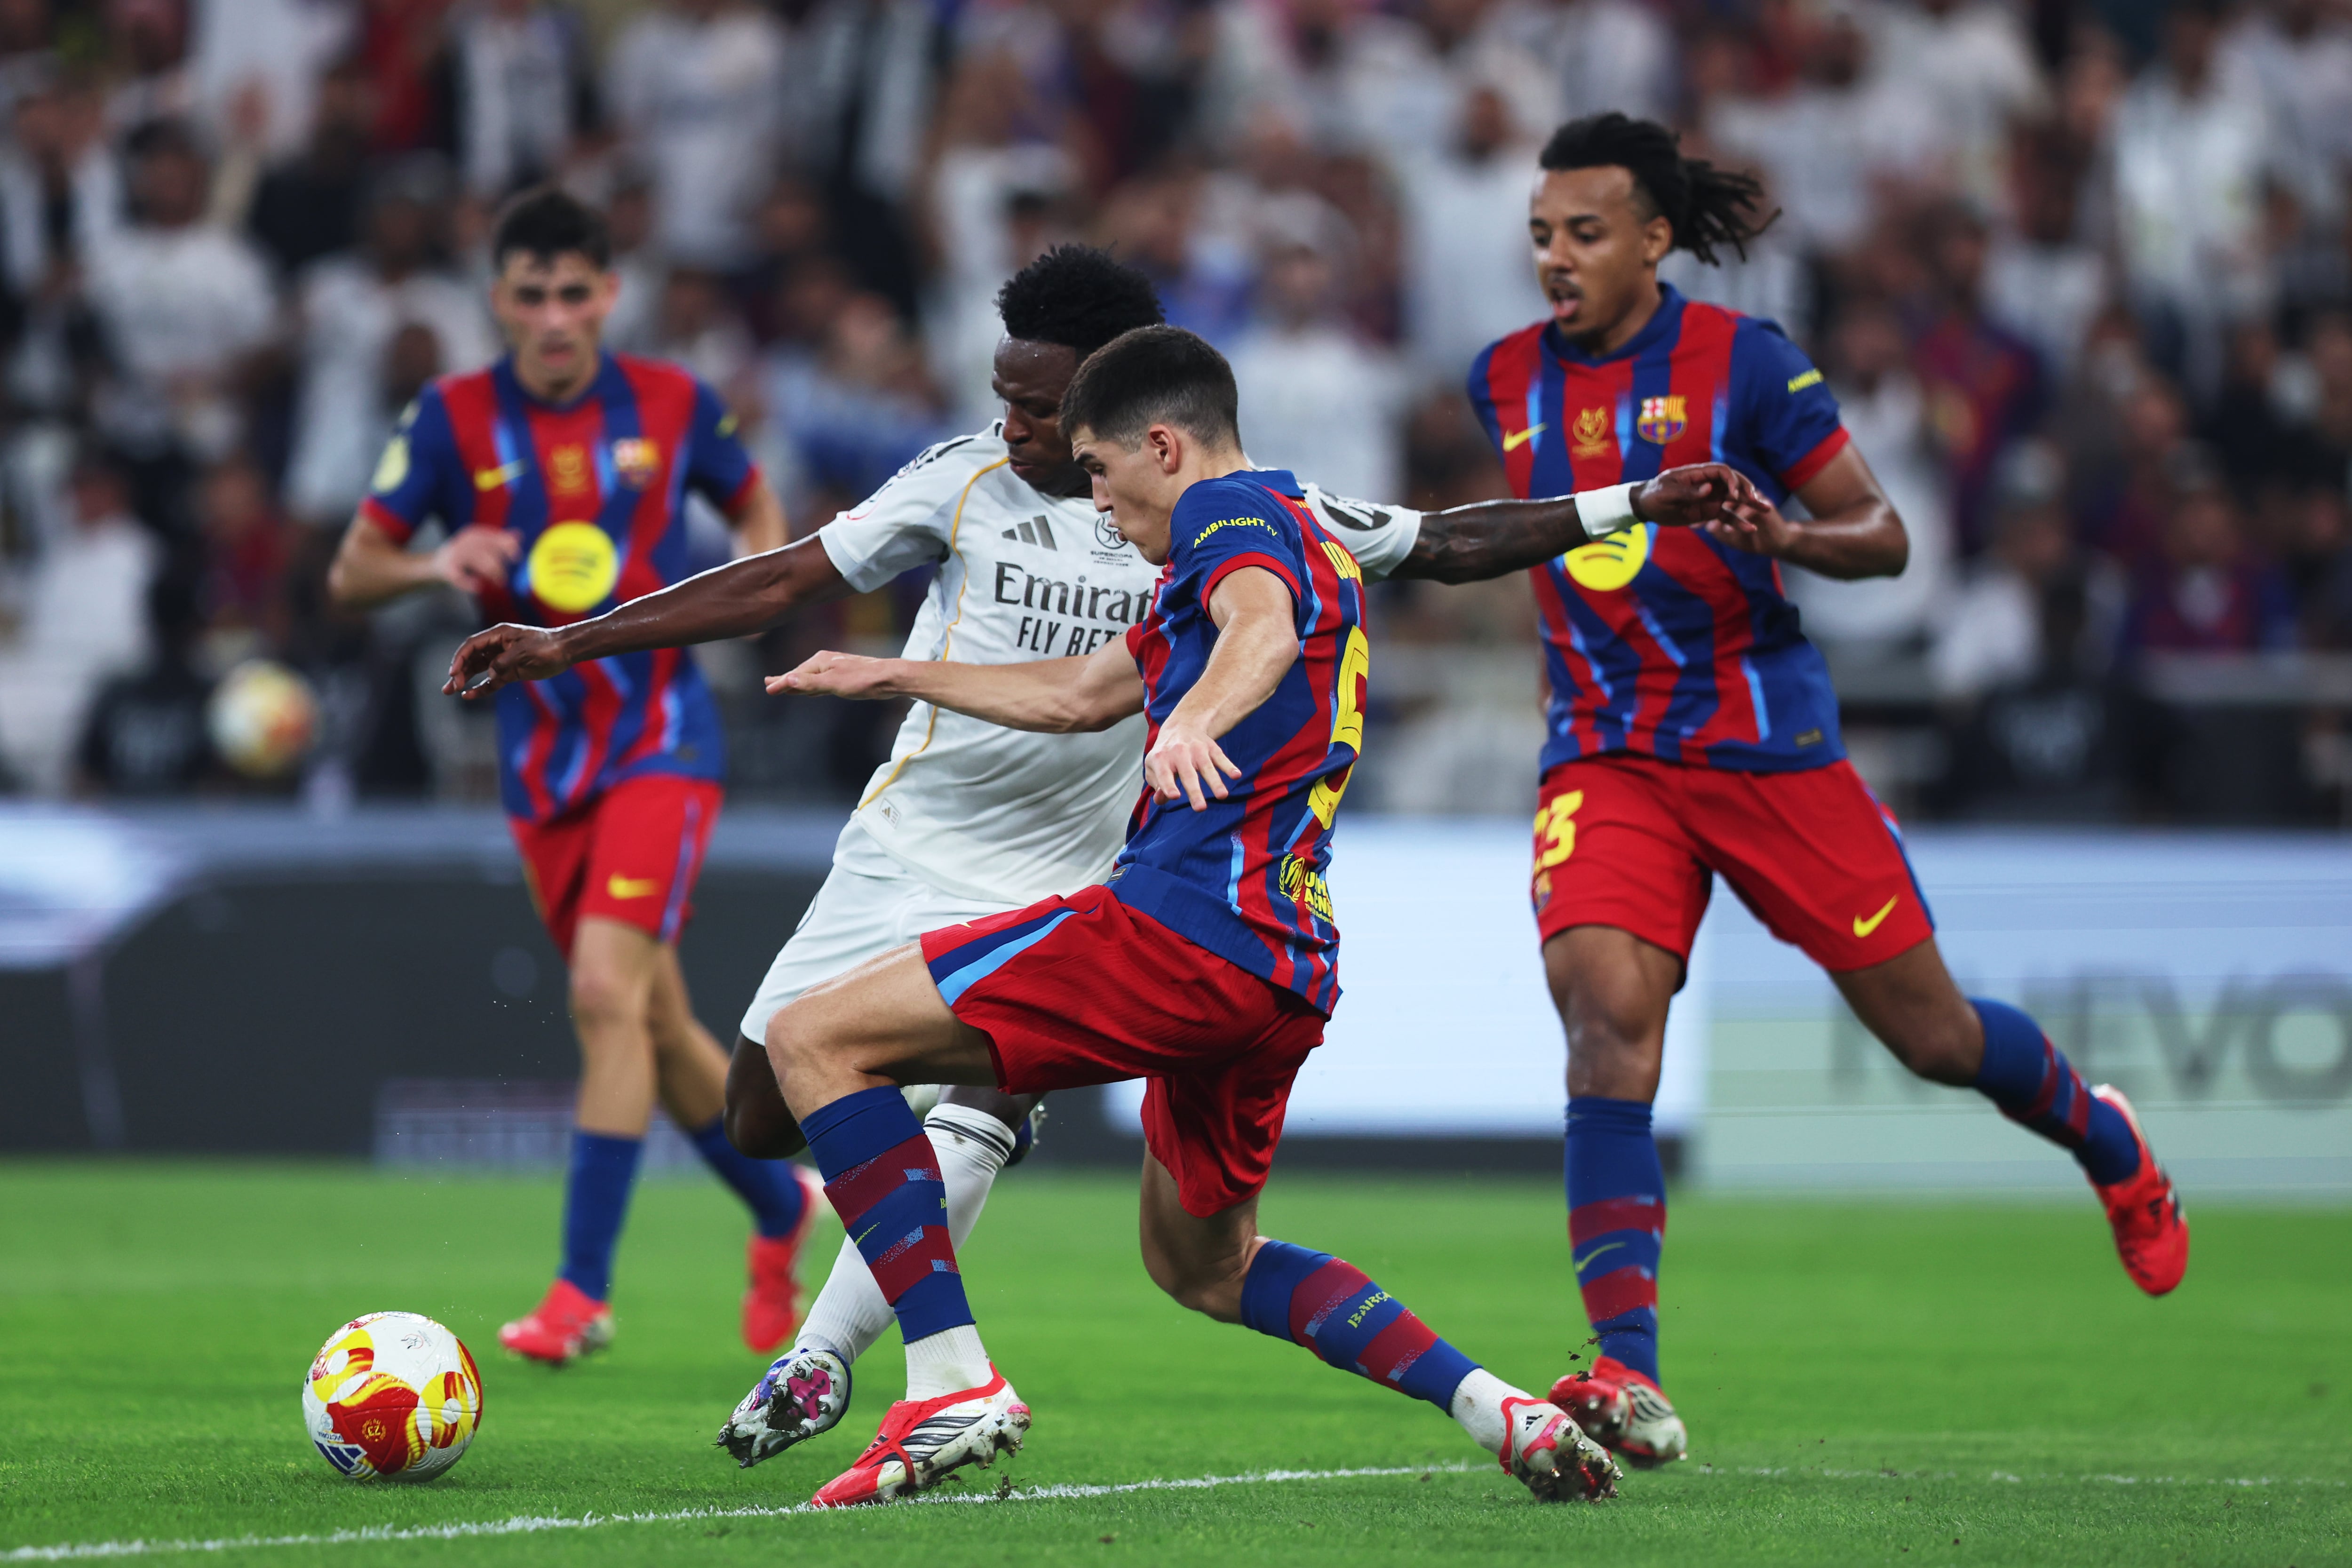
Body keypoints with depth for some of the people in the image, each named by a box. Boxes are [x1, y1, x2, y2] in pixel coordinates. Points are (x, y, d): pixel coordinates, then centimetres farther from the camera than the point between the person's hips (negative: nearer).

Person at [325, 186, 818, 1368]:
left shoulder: (672, 405, -2)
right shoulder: (453, 418, -2)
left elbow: (763, 518, 14)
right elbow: (350, 575, -2)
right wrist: (437, 564, -22)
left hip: (660, 738, -3)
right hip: (541, 763, 3)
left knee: (607, 992, -21)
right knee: (656, 1025, 11)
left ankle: (582, 1290, -19)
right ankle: (782, 1208, 37)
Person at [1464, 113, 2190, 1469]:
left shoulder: (1741, 360, -10)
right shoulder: (1508, 381, 4)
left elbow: (1883, 535, -9)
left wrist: (1784, 538, -25)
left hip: (1769, 742, -3)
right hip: (1606, 755, 3)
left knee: (1933, 1036, 7)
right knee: (1604, 1013, -23)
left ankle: (2105, 1141, 42)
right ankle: (1628, 1373, -28)